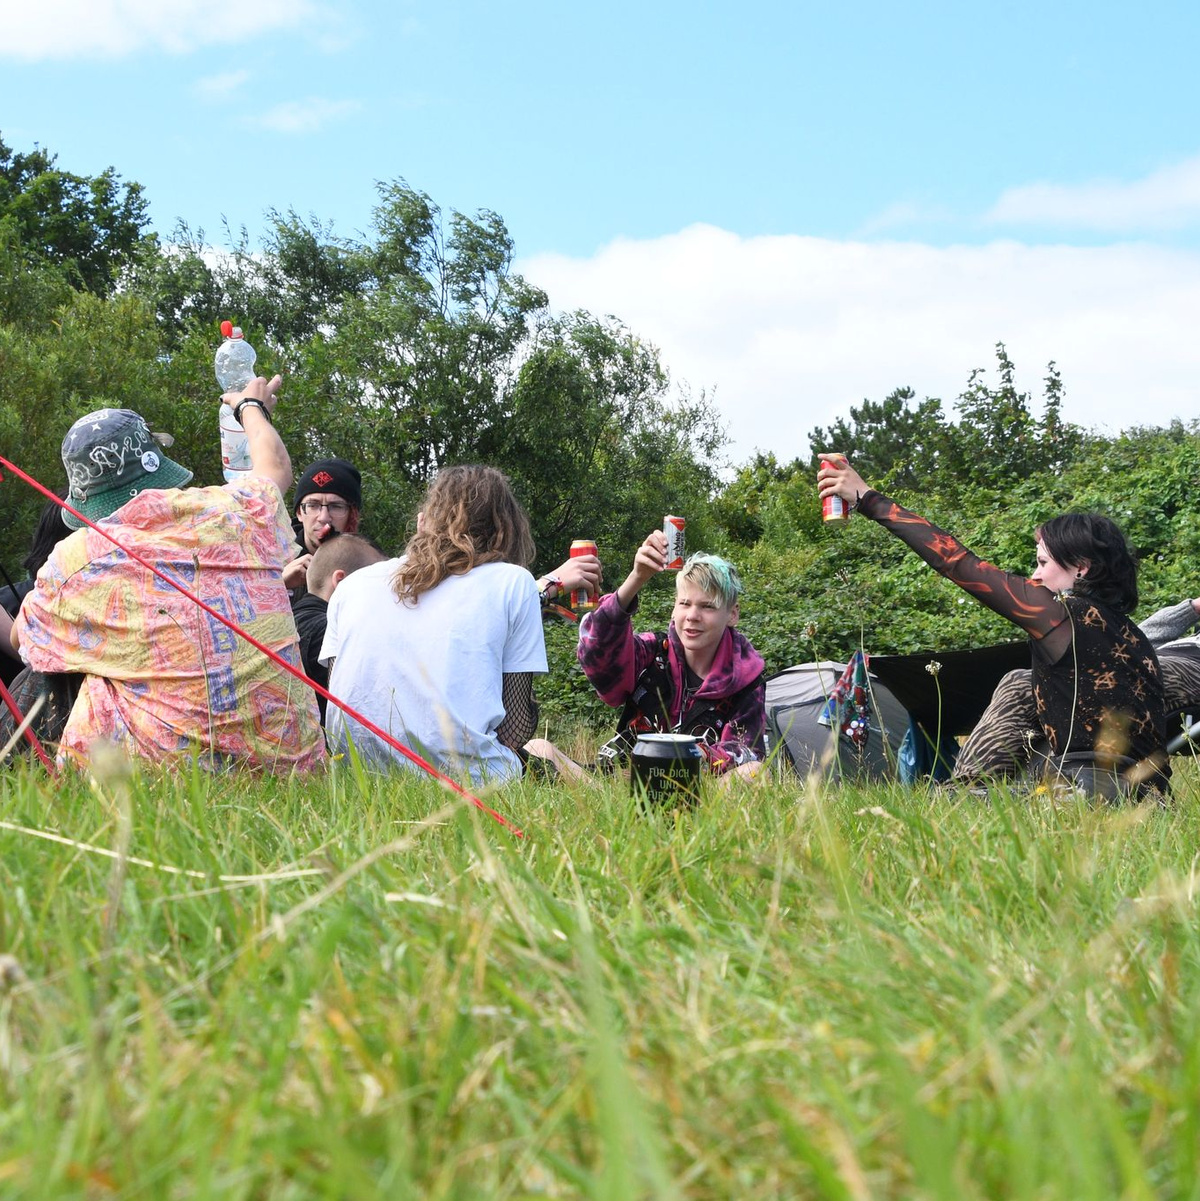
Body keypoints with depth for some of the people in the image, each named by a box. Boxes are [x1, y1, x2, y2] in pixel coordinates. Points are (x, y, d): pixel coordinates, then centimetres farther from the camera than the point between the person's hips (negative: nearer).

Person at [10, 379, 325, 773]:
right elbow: (277, 466, 32)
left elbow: (20, 638, 22)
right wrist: (252, 407, 53)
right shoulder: (240, 508, 5)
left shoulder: (74, 560, 0)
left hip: (165, 767, -2)